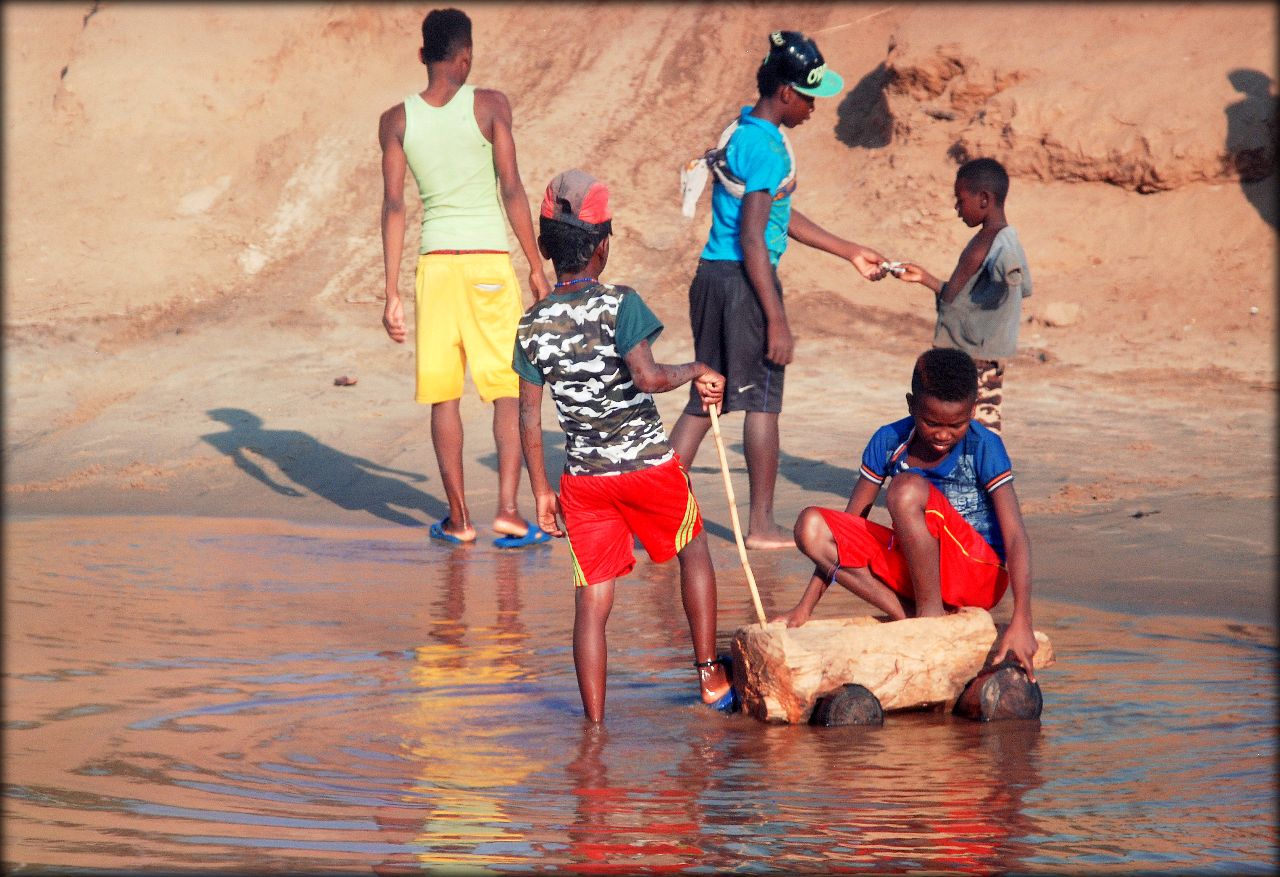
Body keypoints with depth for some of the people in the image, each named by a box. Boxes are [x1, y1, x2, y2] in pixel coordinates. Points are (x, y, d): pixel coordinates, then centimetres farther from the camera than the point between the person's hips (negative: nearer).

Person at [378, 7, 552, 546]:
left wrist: (392, 294, 0)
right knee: (510, 389, 5)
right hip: (490, 260, -2)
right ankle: (508, 509, -5)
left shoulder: (397, 121, 2)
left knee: (443, 394, 9)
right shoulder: (489, 106, -4)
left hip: (435, 260, 2)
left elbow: (393, 208, -1)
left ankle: (458, 518, 12)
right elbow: (512, 190, -6)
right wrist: (537, 268, 2)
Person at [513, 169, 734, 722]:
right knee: (693, 549, 23)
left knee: (592, 600, 5)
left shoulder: (532, 325, 1)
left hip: (583, 477, 3)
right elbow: (648, 377, -26)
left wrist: (542, 491, 9)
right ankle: (709, 673, 24)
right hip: (648, 464, -3)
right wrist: (696, 372, -9)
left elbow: (530, 418, 2)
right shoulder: (619, 304, -11)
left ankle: (594, 722, 3)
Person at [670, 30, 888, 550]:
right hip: (742, 280, -9)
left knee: (705, 398, 13)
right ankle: (762, 525, 8)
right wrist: (777, 322, -20)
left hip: (711, 276, 9)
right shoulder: (765, 148, -16)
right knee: (762, 400, 1)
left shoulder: (743, 134, 15)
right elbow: (752, 239, -20)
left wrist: (851, 253, 30)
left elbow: (780, 216, 24)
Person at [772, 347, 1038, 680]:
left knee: (908, 489, -30)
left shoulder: (983, 447, -14)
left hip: (981, 574, -5)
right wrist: (804, 609, -5)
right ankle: (910, 619, -20)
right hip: (914, 570, 5)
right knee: (811, 526, -14)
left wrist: (1021, 622, -33)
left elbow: (1015, 537, -21)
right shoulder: (889, 442, -3)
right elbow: (844, 531, 1)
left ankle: (931, 616, -18)